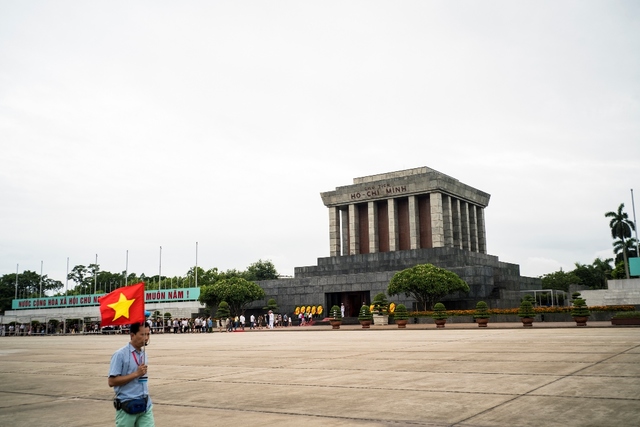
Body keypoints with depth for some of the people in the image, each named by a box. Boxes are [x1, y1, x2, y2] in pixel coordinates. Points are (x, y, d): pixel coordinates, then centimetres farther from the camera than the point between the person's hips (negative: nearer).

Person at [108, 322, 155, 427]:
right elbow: (112, 382, -16)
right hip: (127, 406, -6)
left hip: (145, 405, 6)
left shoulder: (144, 354, 10)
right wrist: (136, 374, -18)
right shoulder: (120, 355, -12)